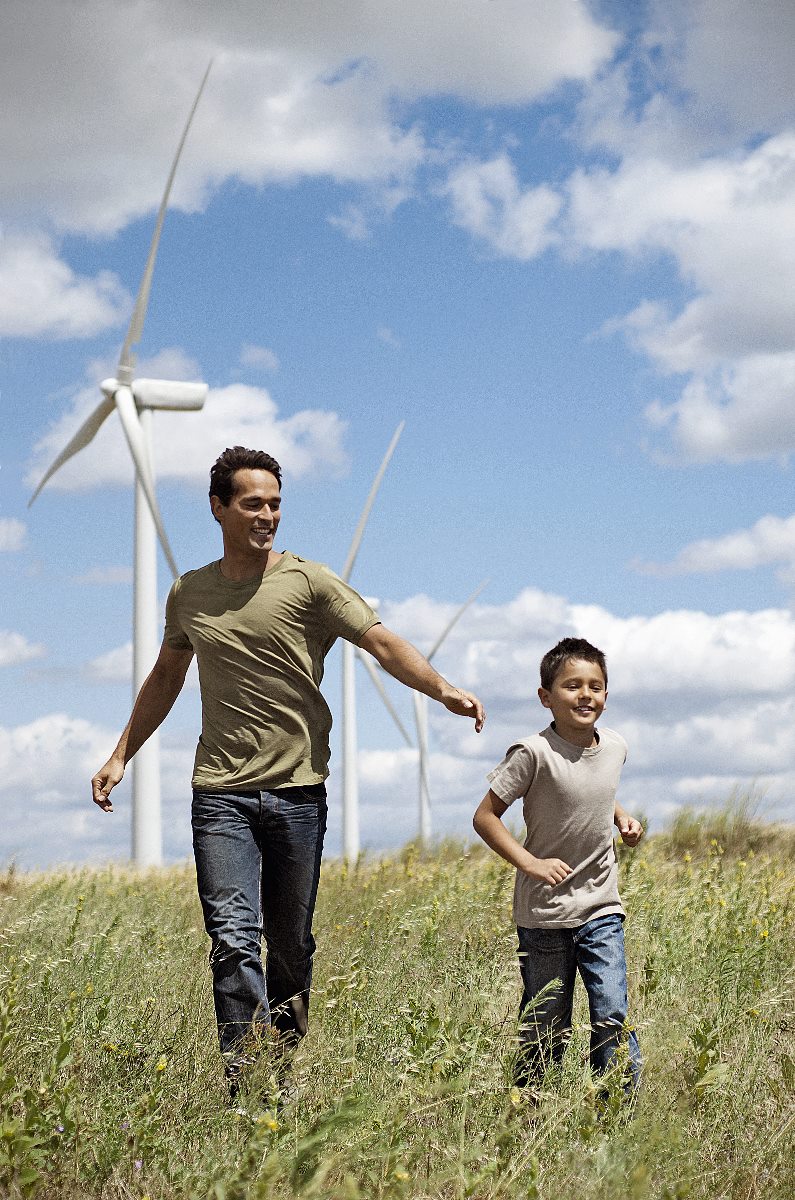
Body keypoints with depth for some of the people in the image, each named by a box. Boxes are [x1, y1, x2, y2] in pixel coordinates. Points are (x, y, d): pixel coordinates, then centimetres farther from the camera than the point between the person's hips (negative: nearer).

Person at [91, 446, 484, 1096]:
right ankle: (247, 1085, -14)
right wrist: (121, 756, 24)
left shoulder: (309, 582, 0)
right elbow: (165, 679, 26)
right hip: (221, 795, 1)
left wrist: (441, 687, -27)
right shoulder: (189, 593, 11)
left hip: (298, 792, -1)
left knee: (292, 947, 7)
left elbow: (382, 641, -10)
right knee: (234, 937, -12)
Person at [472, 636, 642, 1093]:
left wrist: (621, 816, 6)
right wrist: (530, 863, -19)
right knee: (546, 1027, 6)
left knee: (613, 1016, -6)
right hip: (545, 913, -4)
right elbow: (485, 816, -9)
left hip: (602, 908, 4)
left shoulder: (615, 747, 3)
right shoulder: (535, 753, -14)